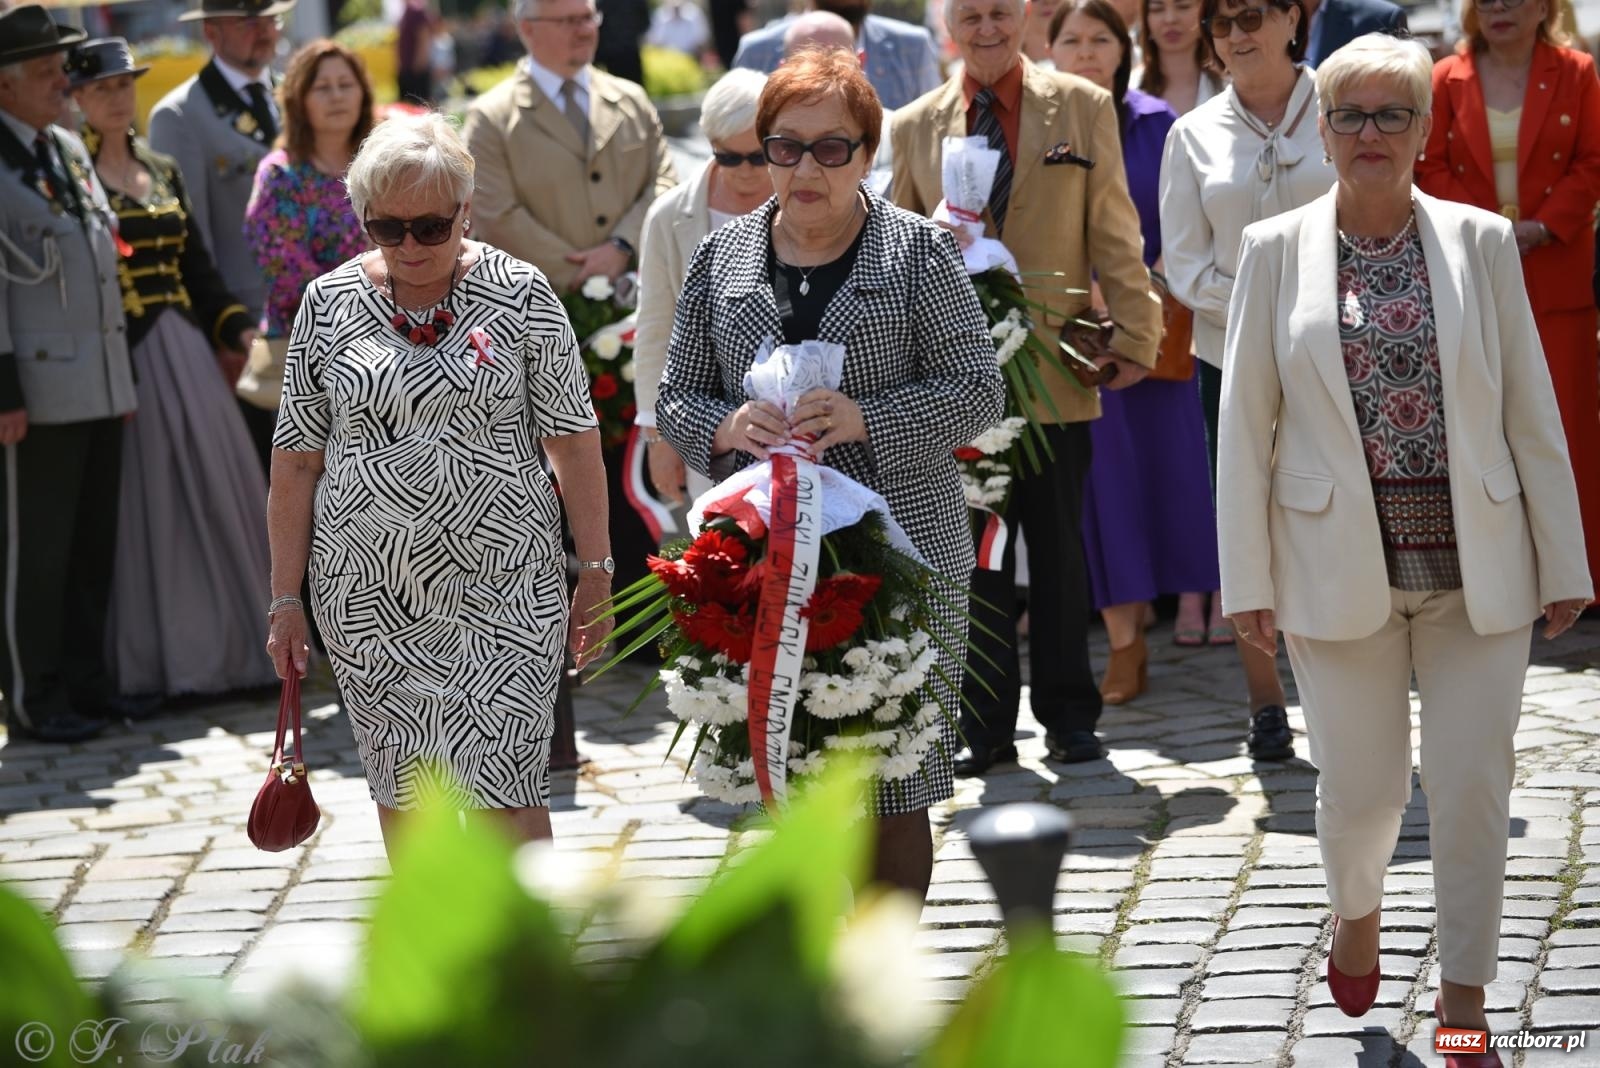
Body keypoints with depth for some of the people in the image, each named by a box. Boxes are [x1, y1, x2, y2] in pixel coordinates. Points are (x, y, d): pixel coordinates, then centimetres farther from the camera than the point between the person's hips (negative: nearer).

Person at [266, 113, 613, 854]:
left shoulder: (519, 295, -1)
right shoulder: (329, 304, 3)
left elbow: (574, 440, 1)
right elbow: (296, 461, 6)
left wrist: (595, 572, -2)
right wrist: (287, 599, 4)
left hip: (502, 589, -2)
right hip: (370, 596, 2)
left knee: (509, 787, -7)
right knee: (407, 784, 8)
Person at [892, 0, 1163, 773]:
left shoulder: (1082, 108, 4)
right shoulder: (916, 127, 8)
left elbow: (1114, 236, 3)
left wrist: (1134, 334, -3)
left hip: (1055, 366, -1)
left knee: (1059, 549, 7)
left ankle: (1068, 717, 16)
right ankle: (986, 727, 10)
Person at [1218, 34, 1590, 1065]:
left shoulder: (1481, 242, 2)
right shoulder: (1277, 251, 1)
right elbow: (1247, 421, 2)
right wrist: (1248, 578, -1)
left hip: (1477, 564, 1)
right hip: (1341, 567, 0)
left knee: (1473, 785, 0)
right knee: (1361, 785, 4)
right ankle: (1357, 912, 37)